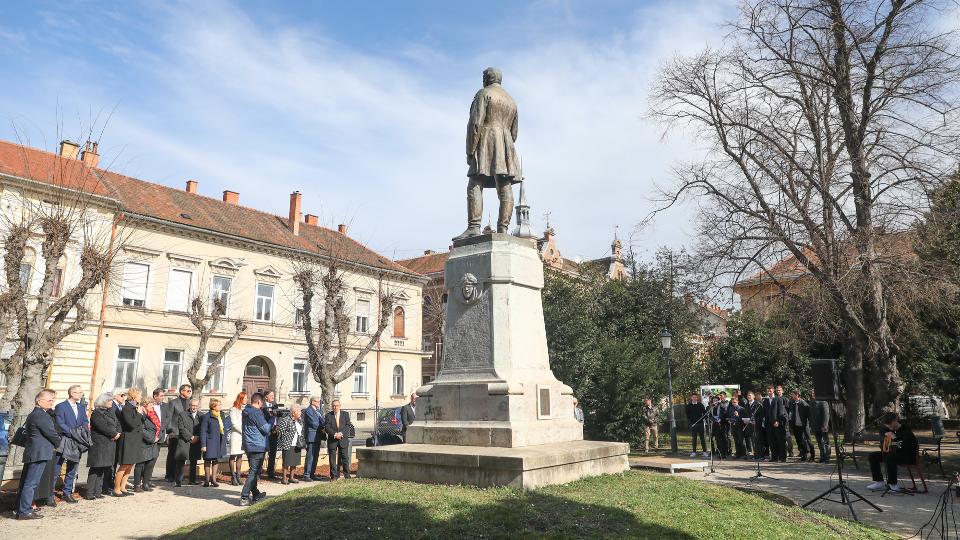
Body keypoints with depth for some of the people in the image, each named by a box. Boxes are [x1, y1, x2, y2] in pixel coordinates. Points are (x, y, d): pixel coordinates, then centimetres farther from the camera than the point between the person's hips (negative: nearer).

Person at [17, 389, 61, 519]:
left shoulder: (33, 414, 16)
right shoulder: (41, 415, -16)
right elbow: (51, 434, -14)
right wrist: (60, 444, 5)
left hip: (32, 453, 10)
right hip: (39, 454, -10)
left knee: (26, 482, 15)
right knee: (31, 483, -6)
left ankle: (22, 509, 23)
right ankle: (25, 511, -3)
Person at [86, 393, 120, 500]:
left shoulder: (110, 412, 17)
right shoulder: (96, 413, -9)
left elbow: (118, 424, 14)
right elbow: (104, 427, -19)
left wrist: (118, 433, -5)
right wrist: (114, 434, -9)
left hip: (110, 445, 8)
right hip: (99, 444, -8)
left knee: (103, 469, 9)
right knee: (95, 469, -6)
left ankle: (98, 492, 14)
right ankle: (90, 493, 0)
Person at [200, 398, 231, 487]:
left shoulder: (222, 415, 9)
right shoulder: (206, 417, -11)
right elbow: (203, 432, -12)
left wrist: (225, 440, 14)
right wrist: (203, 445, -16)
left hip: (220, 442, 6)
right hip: (210, 442, -6)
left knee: (216, 460, 12)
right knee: (208, 461, 5)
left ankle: (213, 479, 22)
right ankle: (207, 479, 18)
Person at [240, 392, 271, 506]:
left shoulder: (245, 411, 12)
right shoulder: (256, 412, -16)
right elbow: (266, 429, -14)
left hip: (248, 445, 9)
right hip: (258, 446, -9)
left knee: (253, 471, 17)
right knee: (254, 472, -5)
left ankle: (256, 494, 27)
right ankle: (244, 497, -7)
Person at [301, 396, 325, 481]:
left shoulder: (319, 411, 19)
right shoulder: (308, 410, -10)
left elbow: (322, 422, 14)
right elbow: (313, 423, -16)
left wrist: (323, 428, -7)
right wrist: (322, 428, -5)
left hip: (318, 437, 9)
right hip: (311, 436, -8)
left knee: (315, 456, 10)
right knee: (310, 457, -8)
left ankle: (312, 474, 17)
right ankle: (306, 475, -3)